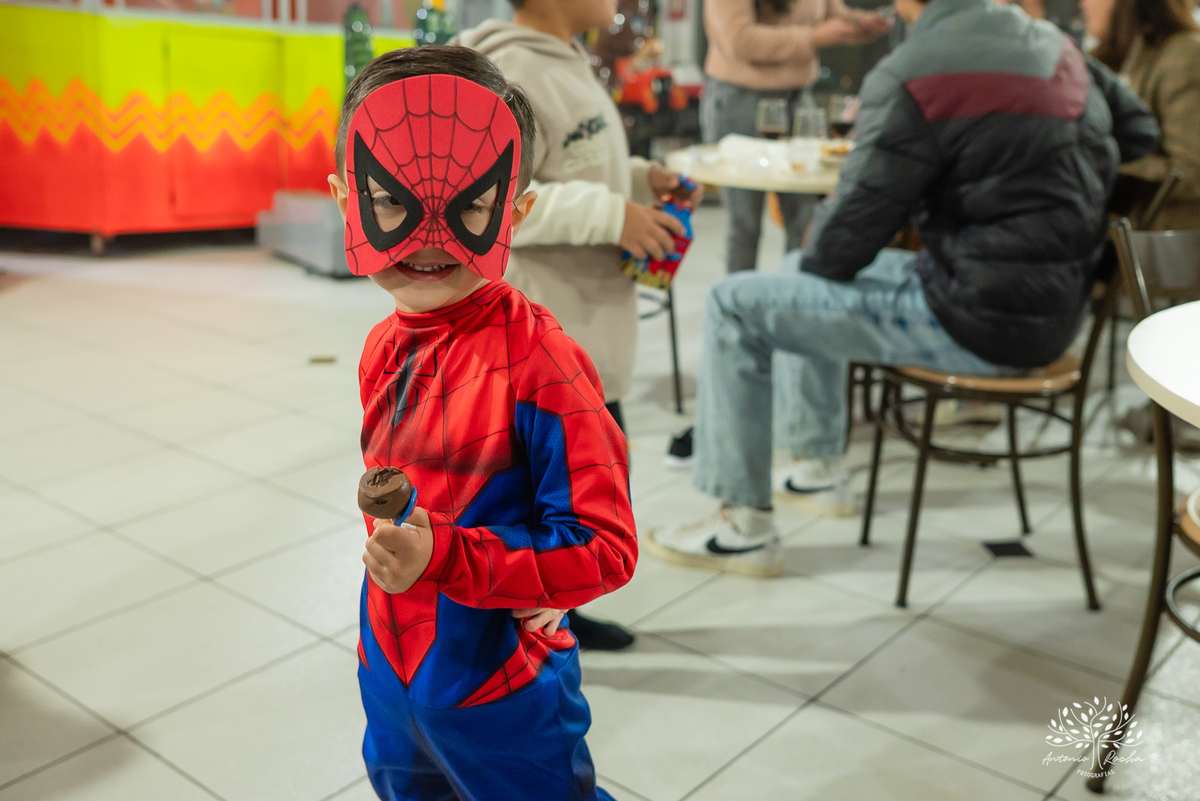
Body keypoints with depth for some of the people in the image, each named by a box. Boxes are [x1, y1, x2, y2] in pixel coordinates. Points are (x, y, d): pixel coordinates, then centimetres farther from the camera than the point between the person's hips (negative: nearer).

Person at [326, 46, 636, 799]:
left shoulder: (539, 360, -25)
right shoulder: (385, 348, -4)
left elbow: (604, 547, -25)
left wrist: (449, 559, -33)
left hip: (501, 694, -6)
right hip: (390, 674, 7)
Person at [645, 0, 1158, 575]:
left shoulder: (910, 77, -19)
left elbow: (850, 233, -15)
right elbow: (1139, 132, 18)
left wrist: (814, 260, 6)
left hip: (980, 323, -9)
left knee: (735, 306, -3)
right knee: (804, 272, 24)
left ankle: (744, 528, 4)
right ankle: (820, 468, 36)